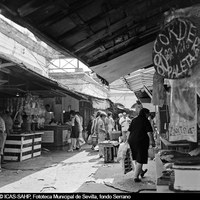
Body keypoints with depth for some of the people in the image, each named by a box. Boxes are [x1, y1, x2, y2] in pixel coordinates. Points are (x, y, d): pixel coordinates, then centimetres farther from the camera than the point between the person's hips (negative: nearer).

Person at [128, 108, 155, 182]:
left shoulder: (134, 120, 10)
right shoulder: (145, 121, -7)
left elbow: (129, 130, 13)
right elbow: (149, 132, -14)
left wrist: (129, 140, 21)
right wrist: (152, 140, -9)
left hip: (132, 140, 7)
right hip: (141, 141, -7)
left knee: (136, 158, 21)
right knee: (140, 159, 1)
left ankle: (141, 172, 41)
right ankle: (136, 176, 0)